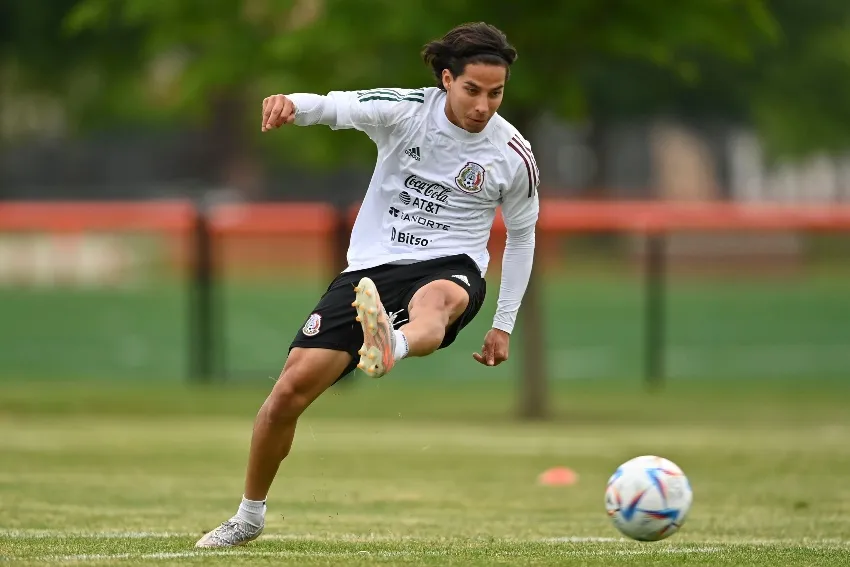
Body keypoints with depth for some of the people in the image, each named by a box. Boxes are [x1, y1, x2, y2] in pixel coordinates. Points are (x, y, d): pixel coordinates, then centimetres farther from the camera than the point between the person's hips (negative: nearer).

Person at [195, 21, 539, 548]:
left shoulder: (514, 155, -1)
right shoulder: (406, 110, -5)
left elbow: (522, 235, 15)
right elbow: (341, 106, -23)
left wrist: (505, 325, 15)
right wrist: (294, 104, -47)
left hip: (450, 267, -2)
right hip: (372, 265, 2)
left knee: (435, 299, -42)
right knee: (291, 388, -6)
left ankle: (390, 348, -81)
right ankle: (250, 516, 16)